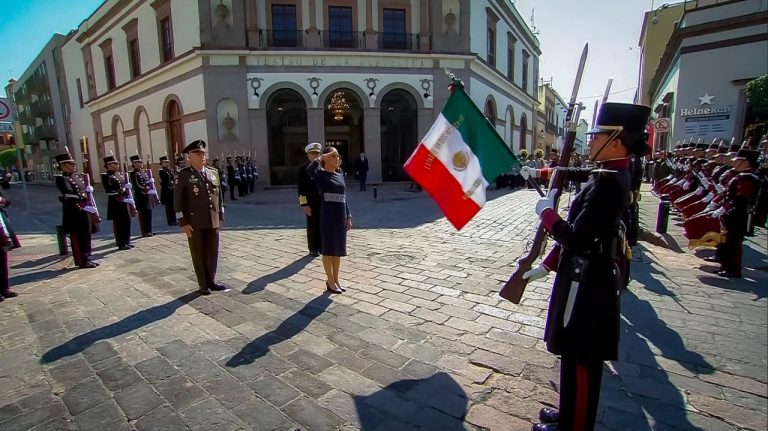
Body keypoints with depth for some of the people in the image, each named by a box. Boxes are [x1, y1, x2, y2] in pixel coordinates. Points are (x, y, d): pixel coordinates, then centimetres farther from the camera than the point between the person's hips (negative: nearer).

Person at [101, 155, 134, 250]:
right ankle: (121, 244, 5)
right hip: (115, 202, -7)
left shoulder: (120, 174, 14)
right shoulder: (106, 176, -7)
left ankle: (127, 242, 18)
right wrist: (118, 195, -22)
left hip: (124, 201, 7)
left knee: (127, 221, 9)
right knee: (118, 223, -1)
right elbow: (109, 190, -16)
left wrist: (126, 195, -2)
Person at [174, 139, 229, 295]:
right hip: (194, 223, -4)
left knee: (213, 252, 10)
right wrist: (183, 223, -11)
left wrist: (220, 217, 10)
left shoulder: (214, 173, 9)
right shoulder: (184, 175, -5)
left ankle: (211, 281, 25)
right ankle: (203, 284, 19)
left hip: (213, 222, 4)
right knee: (198, 254, 7)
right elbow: (178, 201, -7)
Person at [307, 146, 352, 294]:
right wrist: (321, 157, -18)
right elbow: (310, 169, -31)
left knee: (338, 249, 12)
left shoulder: (340, 175, 12)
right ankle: (330, 281, 15)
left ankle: (335, 280, 25)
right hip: (327, 215, -6)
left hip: (340, 215, 6)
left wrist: (348, 216, 11)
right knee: (328, 249, 3)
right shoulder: (320, 174, -6)